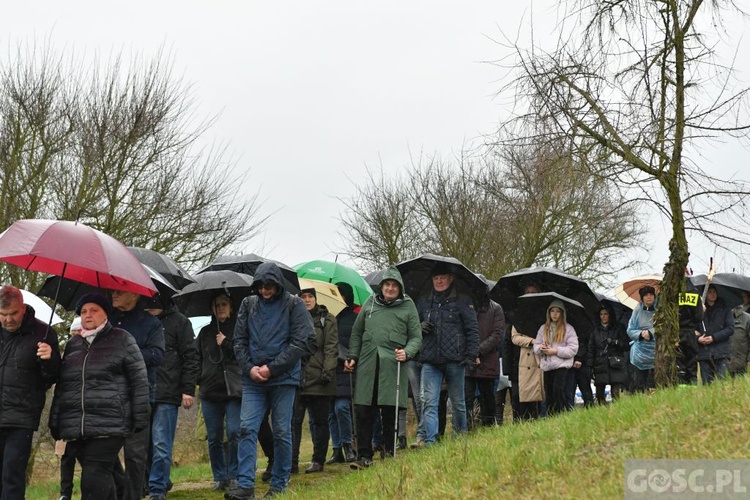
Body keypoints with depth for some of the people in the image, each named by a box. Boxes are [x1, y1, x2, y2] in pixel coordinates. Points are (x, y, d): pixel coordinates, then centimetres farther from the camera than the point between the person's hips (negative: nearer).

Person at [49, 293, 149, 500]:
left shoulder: (122, 339, 5)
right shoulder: (73, 344, 19)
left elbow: (139, 380, 2)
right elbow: (61, 386, 21)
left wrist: (140, 418, -3)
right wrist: (55, 422, 16)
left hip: (109, 425, -5)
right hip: (75, 427, 5)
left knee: (94, 480, -13)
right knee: (102, 479, 9)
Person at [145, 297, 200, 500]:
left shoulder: (178, 321, 4)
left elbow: (190, 356, 0)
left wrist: (188, 389, -7)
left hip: (166, 394, -4)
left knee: (161, 444, -6)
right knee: (145, 443, 6)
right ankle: (161, 482, 21)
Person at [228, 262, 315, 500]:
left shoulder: (294, 305, -2)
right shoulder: (248, 304, 8)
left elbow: (301, 342, -8)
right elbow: (239, 340, 10)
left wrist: (271, 368, -12)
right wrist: (249, 368, -6)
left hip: (283, 378, -3)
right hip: (253, 379, 3)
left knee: (281, 432, 3)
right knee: (247, 428, -6)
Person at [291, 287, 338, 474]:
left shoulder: (327, 320, 5)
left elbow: (331, 348, -2)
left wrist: (327, 371, -13)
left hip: (319, 378, -2)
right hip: (297, 378, 3)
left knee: (320, 421, 5)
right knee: (294, 420, -4)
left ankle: (318, 461, 11)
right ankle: (292, 462, -2)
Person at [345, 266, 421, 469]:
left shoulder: (408, 306, 8)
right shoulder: (370, 303, 15)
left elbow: (416, 337, 9)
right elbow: (356, 332, 22)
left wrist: (407, 352, -10)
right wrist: (353, 356, 14)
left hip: (392, 367, -2)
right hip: (367, 365, 2)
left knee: (390, 413, -1)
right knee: (363, 412, -2)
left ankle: (389, 453, 11)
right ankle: (364, 456, 4)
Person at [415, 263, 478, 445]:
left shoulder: (462, 302, 5)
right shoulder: (424, 303, 15)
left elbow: (472, 330, 1)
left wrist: (471, 355, -7)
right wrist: (420, 327, 2)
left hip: (454, 360, -2)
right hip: (430, 360, 2)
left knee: (457, 401, 10)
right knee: (429, 402, -8)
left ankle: (461, 434, 26)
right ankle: (430, 441, -11)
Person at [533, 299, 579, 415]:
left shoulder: (568, 328, 1)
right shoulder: (543, 328, 14)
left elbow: (573, 349, -5)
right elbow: (535, 346, 13)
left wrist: (555, 351, -12)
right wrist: (540, 348, -10)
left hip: (562, 365, -5)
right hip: (547, 366, 5)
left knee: (558, 390, -19)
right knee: (548, 395, 6)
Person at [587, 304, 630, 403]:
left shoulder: (618, 328, 9)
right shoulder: (596, 330, 15)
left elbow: (626, 345, 5)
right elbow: (591, 349, 11)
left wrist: (615, 342, -11)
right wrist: (590, 366, 2)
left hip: (615, 366, -3)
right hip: (600, 366, 3)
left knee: (615, 394, -14)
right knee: (599, 394, 0)